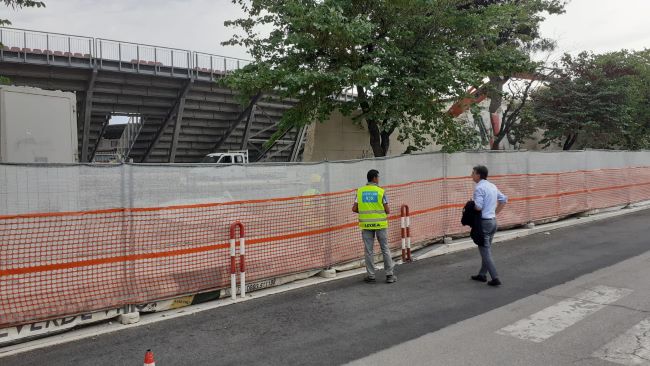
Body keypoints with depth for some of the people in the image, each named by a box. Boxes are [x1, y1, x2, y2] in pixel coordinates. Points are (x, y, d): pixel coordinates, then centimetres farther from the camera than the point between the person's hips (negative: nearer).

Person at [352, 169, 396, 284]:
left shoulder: (360, 191, 0)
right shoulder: (381, 191, -7)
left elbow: (354, 209, -1)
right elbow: (387, 210, -7)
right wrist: (387, 211, 15)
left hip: (366, 225, 2)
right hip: (380, 224, -2)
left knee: (369, 251, 8)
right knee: (385, 249, 8)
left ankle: (371, 276, 13)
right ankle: (389, 275, 11)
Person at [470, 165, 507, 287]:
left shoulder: (479, 187, -17)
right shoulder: (492, 186, 11)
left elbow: (478, 207, -26)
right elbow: (504, 200, 19)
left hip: (484, 222, -9)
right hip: (493, 221, 9)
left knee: (485, 251, -2)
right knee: (487, 249, 17)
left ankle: (495, 278, -3)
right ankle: (482, 274, 27)